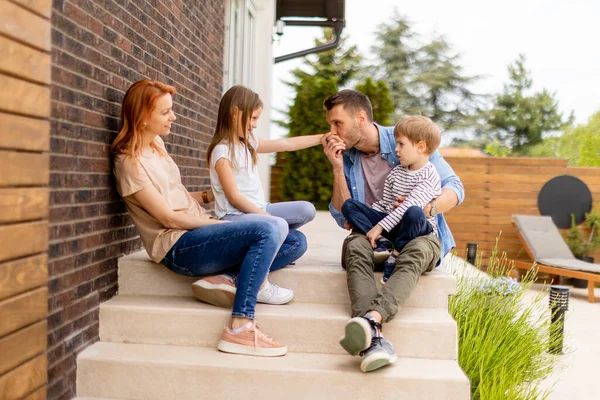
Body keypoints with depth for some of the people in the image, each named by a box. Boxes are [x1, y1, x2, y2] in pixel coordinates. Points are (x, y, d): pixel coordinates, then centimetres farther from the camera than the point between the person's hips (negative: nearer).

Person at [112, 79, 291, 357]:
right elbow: (169, 218, -13)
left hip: (197, 231, 9)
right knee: (266, 232, -29)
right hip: (179, 246, -9)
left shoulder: (157, 143, 15)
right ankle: (240, 328, -30)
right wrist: (220, 223, -9)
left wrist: (209, 196, 4)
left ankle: (223, 280, -11)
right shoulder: (130, 163, -9)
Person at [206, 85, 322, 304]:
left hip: (258, 209, 9)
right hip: (234, 216, -9)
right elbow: (233, 196, -15)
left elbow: (286, 144, 18)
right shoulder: (222, 151, -10)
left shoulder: (249, 143, 15)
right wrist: (267, 217, -18)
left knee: (307, 210, -3)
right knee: (279, 226, -34)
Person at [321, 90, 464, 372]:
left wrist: (429, 208, -25)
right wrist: (337, 168, -7)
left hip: (419, 235, -2)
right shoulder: (346, 158, 8)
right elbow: (344, 219, 2)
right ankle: (375, 338, -52)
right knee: (354, 245, -33)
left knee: (416, 250, -37)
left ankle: (371, 318, -57)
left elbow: (455, 187, -3)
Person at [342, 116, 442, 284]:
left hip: (417, 227, -7)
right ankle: (382, 243, -22)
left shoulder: (429, 176, -12)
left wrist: (380, 226, -28)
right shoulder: (396, 173, 13)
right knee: (349, 205, -5)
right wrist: (357, 218, 5)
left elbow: (409, 206, -24)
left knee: (414, 213, -42)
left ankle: (396, 255, -21)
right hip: (390, 224, 7)